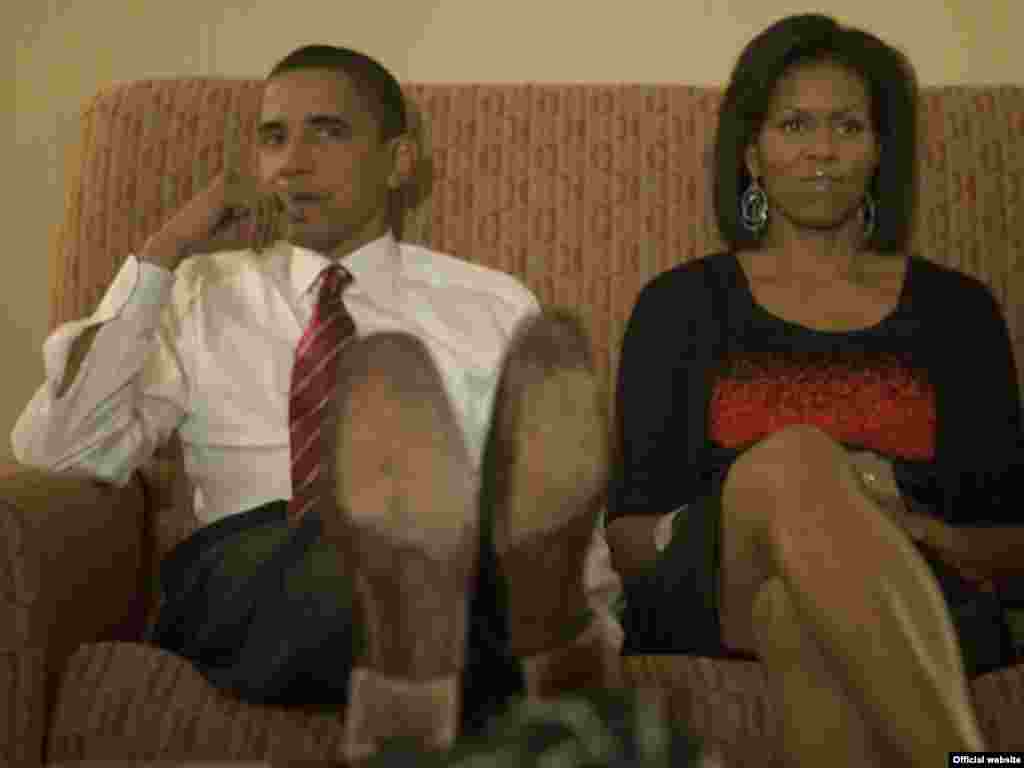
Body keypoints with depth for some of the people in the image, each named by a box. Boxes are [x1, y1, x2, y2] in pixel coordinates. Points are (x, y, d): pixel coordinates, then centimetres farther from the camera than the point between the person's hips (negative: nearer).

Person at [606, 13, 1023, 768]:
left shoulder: (957, 309, 17)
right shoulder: (681, 304, 14)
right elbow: (625, 536, 11)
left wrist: (912, 527, -8)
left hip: (908, 615, 0)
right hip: (714, 602, 1)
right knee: (791, 459, -35)